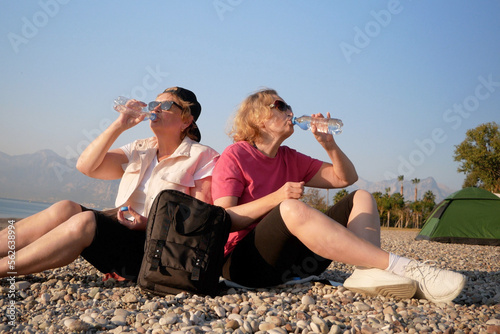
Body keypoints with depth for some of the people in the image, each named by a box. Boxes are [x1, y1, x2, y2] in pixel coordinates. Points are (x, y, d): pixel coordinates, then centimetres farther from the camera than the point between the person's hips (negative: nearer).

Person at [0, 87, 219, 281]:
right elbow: (86, 166, 8)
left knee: (84, 221, -28)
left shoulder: (202, 158, 0)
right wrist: (119, 125, 0)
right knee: (65, 209, -19)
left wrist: (149, 224, -20)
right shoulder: (139, 150, 18)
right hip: (119, 230, 6)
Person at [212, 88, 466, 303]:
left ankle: (367, 271, -33)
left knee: (360, 198, 0)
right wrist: (275, 198, -21)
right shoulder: (233, 157, -4)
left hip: (291, 258, 7)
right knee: (292, 208, -38)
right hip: (244, 260, -7)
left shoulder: (290, 158, 15)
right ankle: (399, 267, -37)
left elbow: (346, 178, 17)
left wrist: (329, 144, 0)